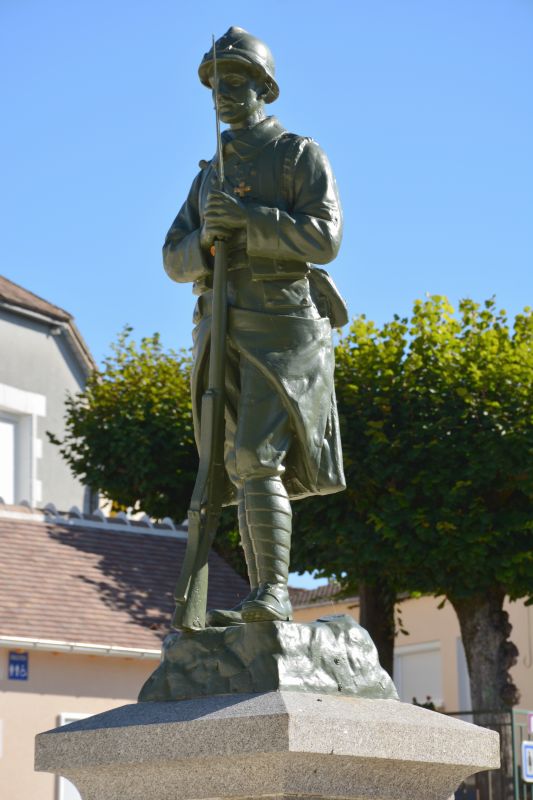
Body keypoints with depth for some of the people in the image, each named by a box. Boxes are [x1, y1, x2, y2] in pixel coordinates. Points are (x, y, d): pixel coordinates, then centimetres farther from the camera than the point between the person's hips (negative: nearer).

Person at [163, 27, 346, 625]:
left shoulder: (301, 155, 4)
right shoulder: (209, 175, 23)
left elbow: (324, 239, -10)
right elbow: (175, 260, 15)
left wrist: (245, 218, -19)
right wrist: (206, 243, -9)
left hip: (281, 324, -6)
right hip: (222, 331, 6)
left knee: (257, 459, -20)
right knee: (244, 470, 2)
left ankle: (274, 593, -21)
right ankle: (262, 606, 2)